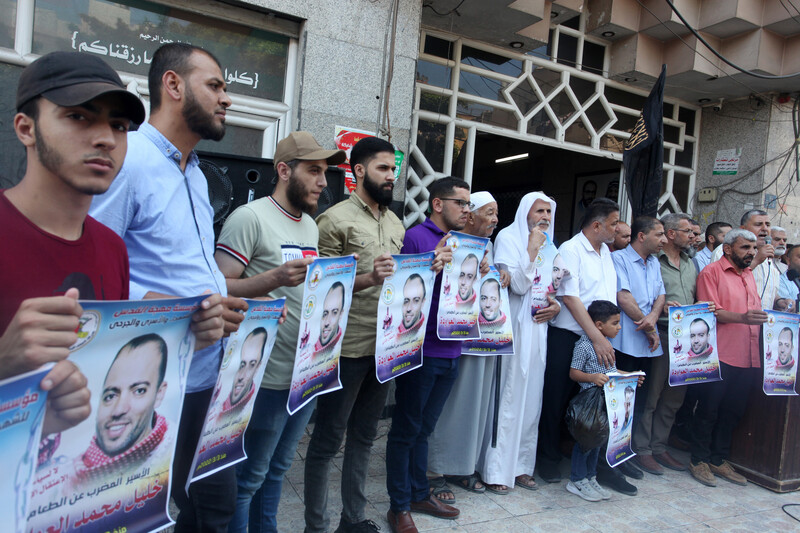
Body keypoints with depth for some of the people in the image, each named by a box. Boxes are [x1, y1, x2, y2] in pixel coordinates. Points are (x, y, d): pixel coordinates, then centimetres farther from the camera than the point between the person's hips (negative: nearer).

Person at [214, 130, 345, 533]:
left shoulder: (311, 225, 14)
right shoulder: (249, 217, -11)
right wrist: (274, 278, -29)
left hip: (308, 372, 8)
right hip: (268, 376, -8)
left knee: (277, 469, 22)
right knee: (248, 476, 8)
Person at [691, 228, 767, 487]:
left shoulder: (749, 275, 19)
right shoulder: (712, 272, -5)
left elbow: (756, 310, 26)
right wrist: (742, 318, -26)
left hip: (748, 357, 7)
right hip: (720, 356, -7)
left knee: (733, 411, 13)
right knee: (709, 410, 1)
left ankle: (719, 459, 25)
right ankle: (699, 460, 13)